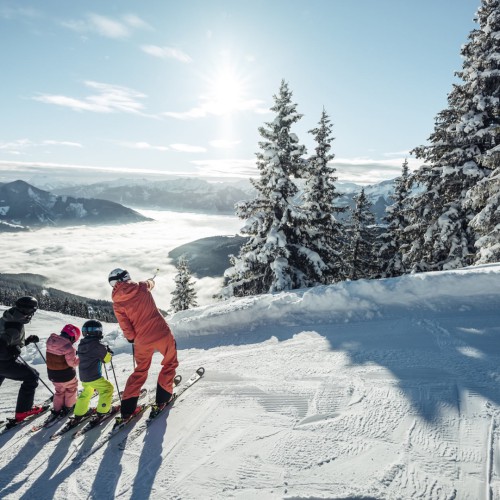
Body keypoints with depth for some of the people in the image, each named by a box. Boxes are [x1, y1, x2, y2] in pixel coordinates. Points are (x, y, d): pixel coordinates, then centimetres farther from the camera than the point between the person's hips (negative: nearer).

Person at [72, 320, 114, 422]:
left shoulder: (82, 344, 4)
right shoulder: (97, 345, -19)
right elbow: (106, 359, -10)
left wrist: (104, 350, 15)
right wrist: (108, 352, 10)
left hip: (83, 376, 8)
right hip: (94, 377, -8)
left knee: (87, 392, 28)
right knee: (108, 388, 8)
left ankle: (78, 414, 32)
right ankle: (101, 411, 8)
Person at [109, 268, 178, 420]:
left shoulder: (117, 303, -4)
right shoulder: (142, 287, -4)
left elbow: (126, 328, -3)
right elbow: (151, 283, 22)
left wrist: (131, 338, 18)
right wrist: (150, 280, 46)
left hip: (142, 340, 2)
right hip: (162, 333, -2)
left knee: (140, 370, 22)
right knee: (170, 363, 20)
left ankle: (127, 407, 20)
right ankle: (162, 398, 19)